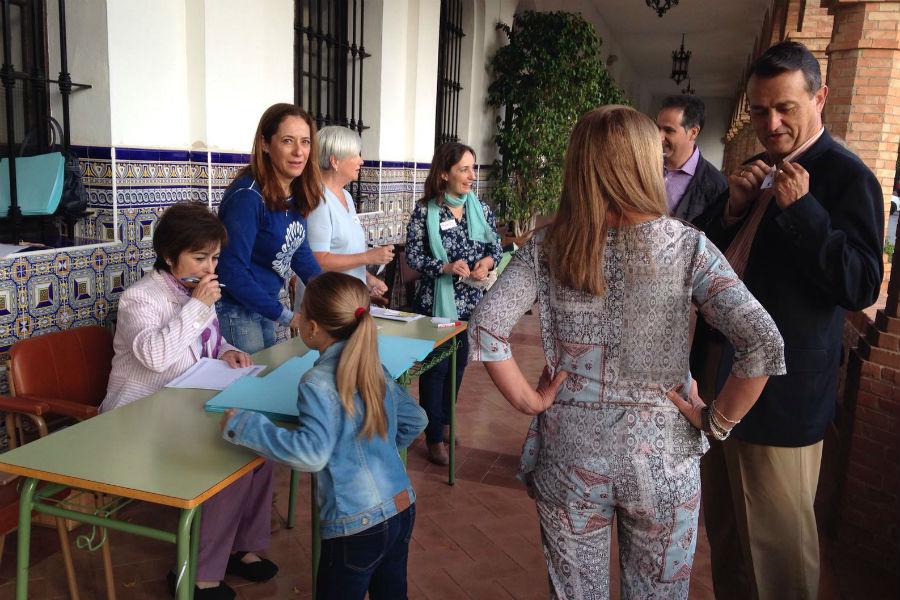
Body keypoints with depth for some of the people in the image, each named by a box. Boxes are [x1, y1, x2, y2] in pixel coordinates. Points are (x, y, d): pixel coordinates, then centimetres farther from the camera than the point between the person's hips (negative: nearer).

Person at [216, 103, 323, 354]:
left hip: (263, 304, 8)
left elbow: (301, 252, 9)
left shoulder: (297, 194, -1)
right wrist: (286, 316, -21)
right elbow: (233, 272, -25)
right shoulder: (247, 196, -24)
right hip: (233, 309, -8)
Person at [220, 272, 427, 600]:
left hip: (358, 526, -7)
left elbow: (311, 453, -30)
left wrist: (243, 425, -21)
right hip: (403, 508, 7)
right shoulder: (374, 367, 4)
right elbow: (415, 420, 12)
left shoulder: (318, 383, -18)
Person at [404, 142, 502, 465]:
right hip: (435, 302, -5)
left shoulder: (481, 209, 2)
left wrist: (488, 261, -13)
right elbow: (412, 256, -9)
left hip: (470, 302, 5)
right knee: (435, 367, 2)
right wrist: (446, 267, -22)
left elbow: (496, 246, 9)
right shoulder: (425, 211, -10)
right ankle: (434, 437, 16)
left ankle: (444, 420, 38)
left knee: (458, 364, 17)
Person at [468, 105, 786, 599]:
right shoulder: (687, 247, -11)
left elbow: (484, 329, -18)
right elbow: (763, 346, -19)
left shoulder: (548, 247, -8)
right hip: (661, 459, 0)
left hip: (568, 455, 1)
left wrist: (530, 401, -6)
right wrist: (716, 421, -6)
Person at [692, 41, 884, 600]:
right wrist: (731, 207, -6)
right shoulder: (756, 170, 12)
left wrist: (802, 209, -24)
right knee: (723, 524, 21)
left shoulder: (847, 177, -11)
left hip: (782, 391, -7)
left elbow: (862, 288, -17)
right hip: (724, 376, 8)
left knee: (779, 541, 7)